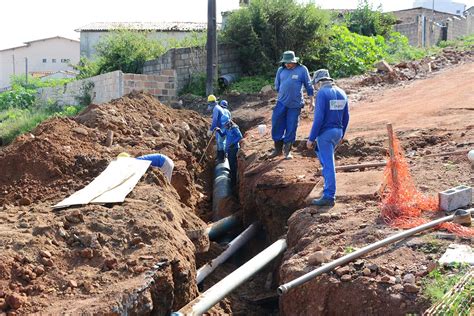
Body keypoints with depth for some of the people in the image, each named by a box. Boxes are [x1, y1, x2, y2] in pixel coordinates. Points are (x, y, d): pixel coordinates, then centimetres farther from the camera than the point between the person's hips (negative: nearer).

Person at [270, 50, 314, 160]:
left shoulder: (302, 70, -5)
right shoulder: (281, 70, 3)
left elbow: (308, 86, 2)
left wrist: (312, 101, 3)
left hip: (295, 104, -3)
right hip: (281, 103, 3)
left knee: (291, 128, 3)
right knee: (276, 125, 2)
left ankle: (287, 151, 16)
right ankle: (278, 148, 17)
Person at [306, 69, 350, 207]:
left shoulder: (322, 93, -14)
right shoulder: (341, 93, 9)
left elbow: (319, 118, -19)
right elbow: (346, 117, 13)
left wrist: (311, 138, -15)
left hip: (325, 132, -8)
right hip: (338, 132, 8)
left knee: (328, 164, -6)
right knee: (320, 152, 30)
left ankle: (329, 196, -4)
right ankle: (328, 184, 39)